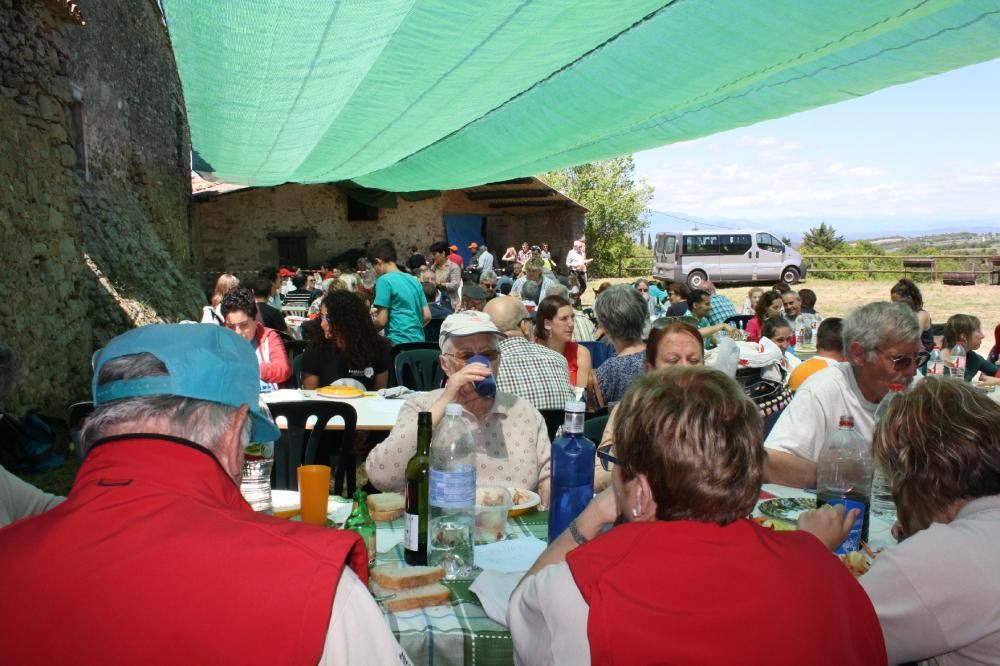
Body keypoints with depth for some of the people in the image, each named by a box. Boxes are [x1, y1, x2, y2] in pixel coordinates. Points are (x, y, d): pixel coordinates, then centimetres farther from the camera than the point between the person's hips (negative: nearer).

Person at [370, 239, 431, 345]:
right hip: (418, 341, 8)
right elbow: (427, 316, 12)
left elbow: (382, 321, -12)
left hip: (399, 343, -8)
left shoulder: (385, 280, -9)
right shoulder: (414, 280, 13)